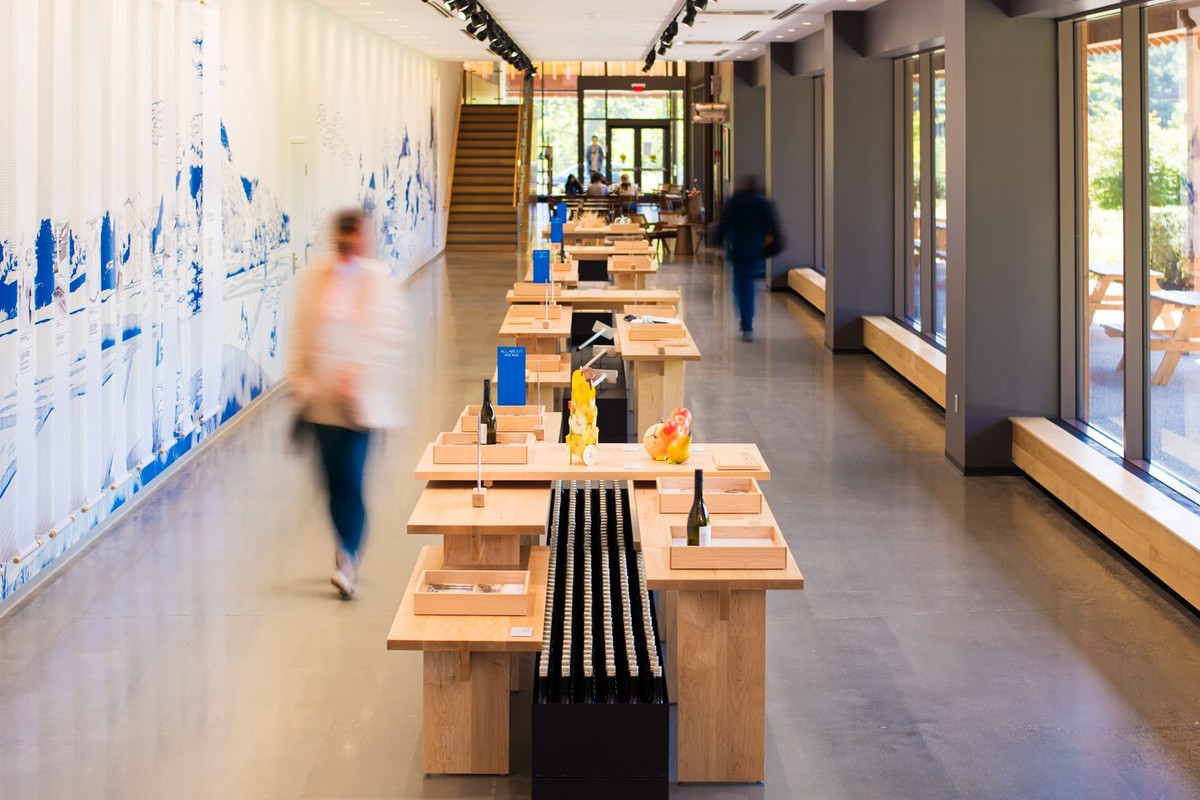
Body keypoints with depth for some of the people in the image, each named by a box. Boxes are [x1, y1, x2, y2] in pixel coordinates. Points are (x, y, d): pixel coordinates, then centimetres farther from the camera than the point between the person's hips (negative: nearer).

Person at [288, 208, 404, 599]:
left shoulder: (378, 281, -2)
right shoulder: (315, 277, 3)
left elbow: (388, 337, -5)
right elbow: (301, 331, 5)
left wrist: (357, 375, -15)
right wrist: (299, 380, -1)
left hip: (362, 397, -2)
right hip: (322, 395, 2)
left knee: (350, 480, -10)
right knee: (334, 479, 6)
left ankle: (347, 563, -7)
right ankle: (347, 558, 22)